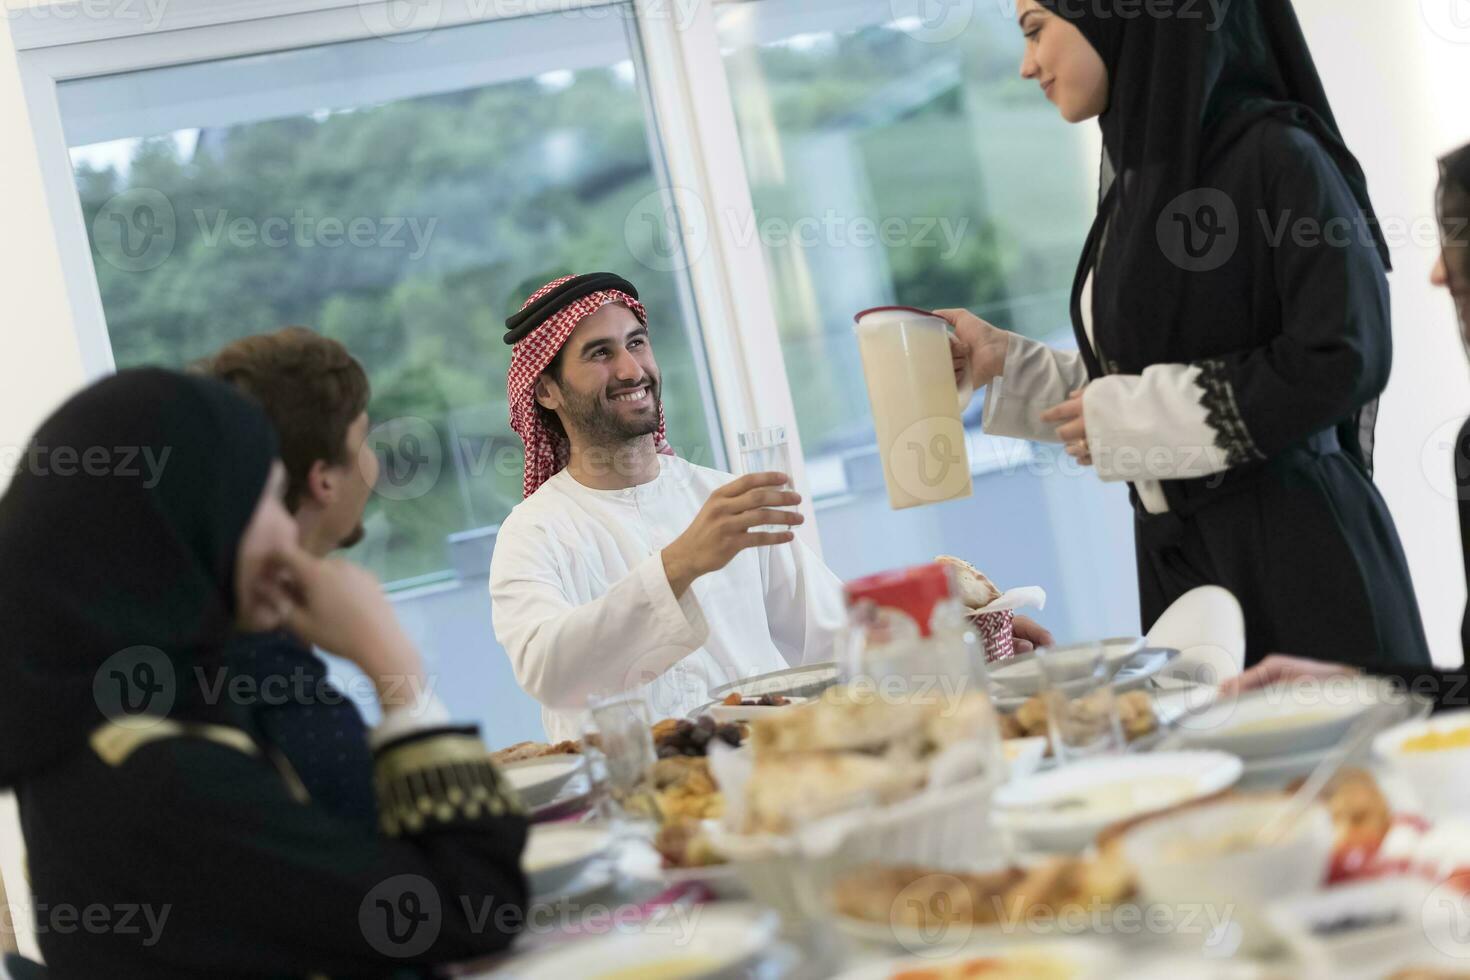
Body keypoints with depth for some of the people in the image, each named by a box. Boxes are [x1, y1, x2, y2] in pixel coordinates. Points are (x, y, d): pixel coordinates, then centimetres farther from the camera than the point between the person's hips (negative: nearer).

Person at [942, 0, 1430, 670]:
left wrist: (1127, 417, -14)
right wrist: (1003, 362, 7)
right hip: (1175, 558, 7)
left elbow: (1344, 361, -17)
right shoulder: (1138, 183, 11)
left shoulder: (1275, 156, -11)